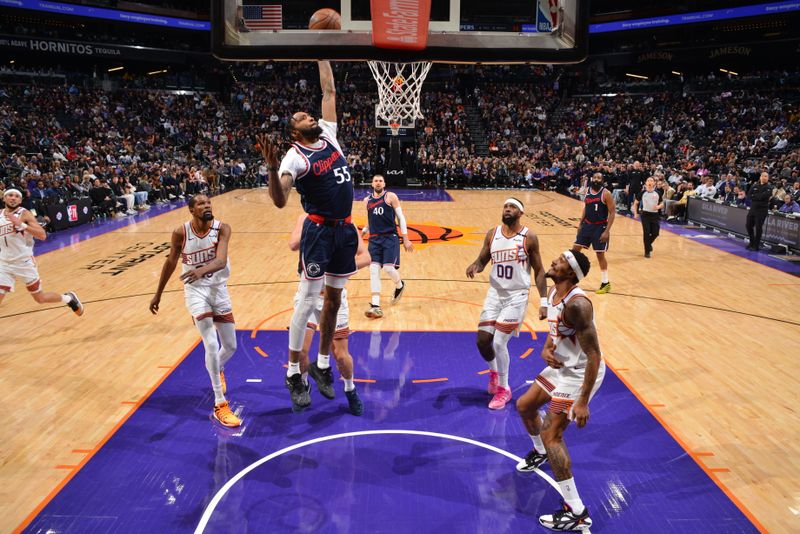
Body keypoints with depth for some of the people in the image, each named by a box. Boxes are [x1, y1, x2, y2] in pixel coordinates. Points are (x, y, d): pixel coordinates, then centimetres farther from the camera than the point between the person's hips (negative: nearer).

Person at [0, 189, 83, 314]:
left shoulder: (24, 214, -10)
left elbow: (42, 235, -21)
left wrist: (20, 224, -30)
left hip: (24, 261, -4)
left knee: (40, 298, 7)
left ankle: (69, 298, 32)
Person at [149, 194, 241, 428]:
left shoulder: (222, 229, -14)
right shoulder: (181, 233, -13)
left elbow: (221, 260, -29)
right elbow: (171, 262, 2)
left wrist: (203, 270, -51)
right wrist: (158, 293, 9)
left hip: (219, 289, 2)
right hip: (195, 290, -2)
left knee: (230, 347, 9)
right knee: (212, 345, -15)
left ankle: (217, 369, 47)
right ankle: (220, 405, -5)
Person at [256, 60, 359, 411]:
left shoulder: (328, 136, 9)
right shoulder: (295, 157, -11)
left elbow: (329, 91, 15)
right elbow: (279, 201, -25)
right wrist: (271, 167, -39)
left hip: (345, 230, 7)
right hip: (319, 231, -7)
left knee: (334, 298, 13)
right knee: (308, 300, -1)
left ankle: (322, 365, 27)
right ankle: (293, 373, 11)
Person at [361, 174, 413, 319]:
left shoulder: (391, 197, -1)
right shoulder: (367, 200, 11)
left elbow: (401, 218, 0)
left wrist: (406, 239, -3)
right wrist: (363, 231, 7)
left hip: (390, 237, -4)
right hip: (374, 239, 4)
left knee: (389, 268, -13)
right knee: (373, 270, -8)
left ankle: (400, 286, 24)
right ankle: (375, 306, -8)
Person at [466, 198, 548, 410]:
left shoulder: (529, 237, -9)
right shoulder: (492, 234, 2)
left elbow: (539, 271, -3)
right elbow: (482, 260, 8)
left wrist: (543, 301, -7)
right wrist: (474, 266, -16)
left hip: (517, 296, -4)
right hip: (495, 293, 4)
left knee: (499, 342, -9)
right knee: (483, 340, 1)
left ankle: (504, 389, 12)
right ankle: (494, 371, 35)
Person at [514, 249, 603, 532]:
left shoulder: (577, 304, -30)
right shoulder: (553, 292, 0)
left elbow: (594, 355, -28)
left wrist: (583, 402, -28)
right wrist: (547, 348, -6)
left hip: (580, 373, -10)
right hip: (562, 366, 10)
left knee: (551, 435, -10)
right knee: (524, 406, 22)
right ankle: (540, 453, 52)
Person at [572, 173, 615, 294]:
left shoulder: (606, 193, -14)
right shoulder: (587, 191, 4)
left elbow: (612, 212, -15)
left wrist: (607, 231, -21)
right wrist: (580, 224, 14)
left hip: (600, 227, -6)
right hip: (587, 225, 6)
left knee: (600, 255, -1)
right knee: (575, 249, 6)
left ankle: (605, 283, 12)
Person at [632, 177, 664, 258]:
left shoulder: (658, 193, 1)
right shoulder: (642, 193, -2)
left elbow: (662, 204, 9)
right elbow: (635, 203, 7)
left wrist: (658, 207, -14)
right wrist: (635, 213, 0)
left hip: (655, 215, 2)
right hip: (645, 214, -2)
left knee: (655, 233, 1)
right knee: (646, 233, -5)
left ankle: (649, 243, 34)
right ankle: (647, 251, 6)